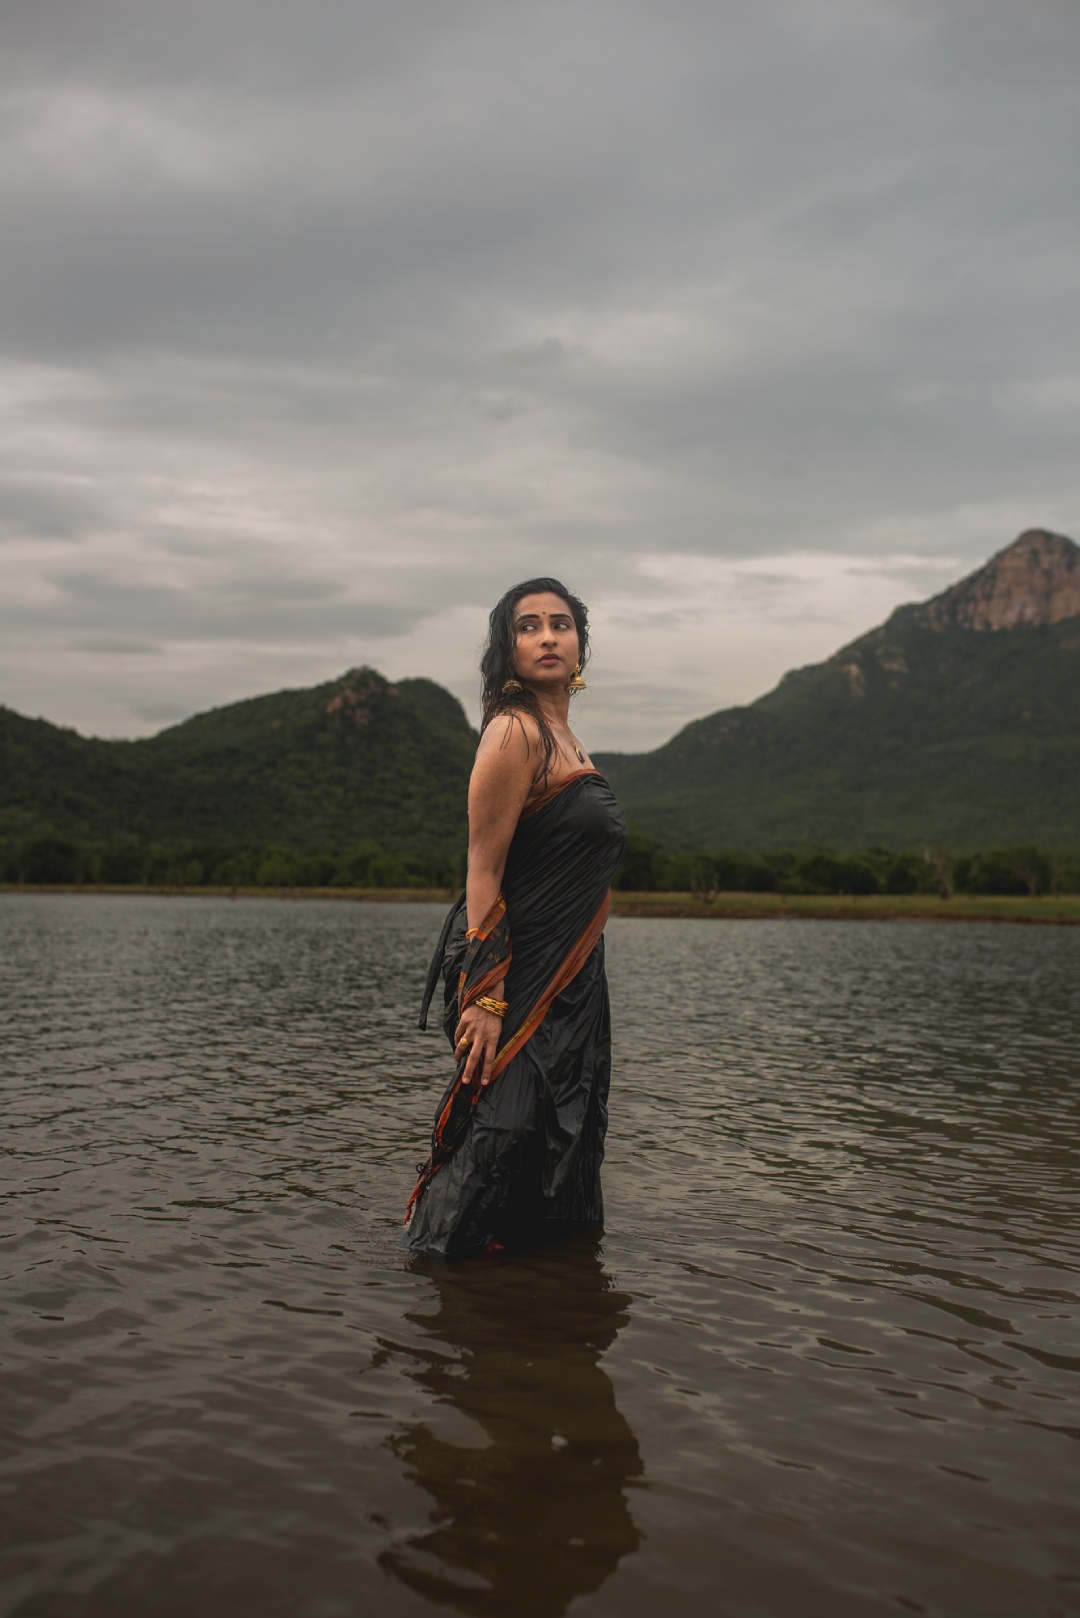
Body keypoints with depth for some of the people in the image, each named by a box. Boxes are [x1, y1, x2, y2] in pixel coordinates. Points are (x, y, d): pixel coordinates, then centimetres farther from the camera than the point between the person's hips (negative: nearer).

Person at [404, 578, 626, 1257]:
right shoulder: (515, 731, -14)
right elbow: (483, 873, -18)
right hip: (519, 975, -9)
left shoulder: (564, 737, 15)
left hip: (571, 983, 10)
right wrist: (487, 997, -23)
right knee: (505, 1133, -6)